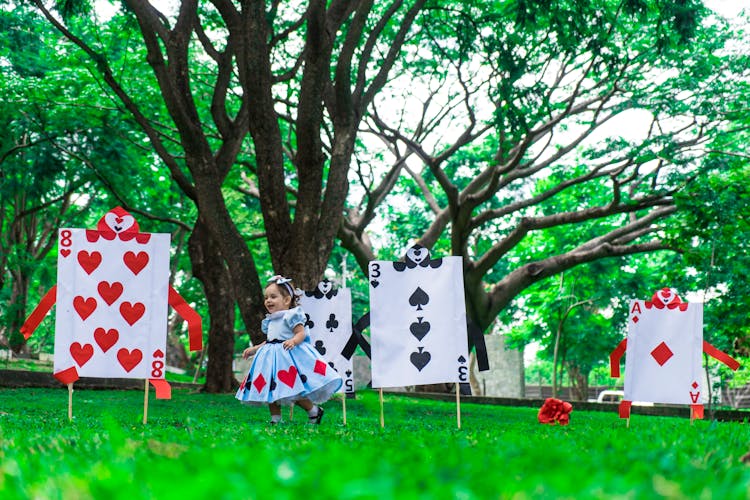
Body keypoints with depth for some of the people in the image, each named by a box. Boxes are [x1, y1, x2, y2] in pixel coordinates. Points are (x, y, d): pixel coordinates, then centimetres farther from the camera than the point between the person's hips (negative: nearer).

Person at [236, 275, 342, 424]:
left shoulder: (291, 316, -8)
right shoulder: (270, 320, 18)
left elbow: (301, 333, -17)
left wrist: (293, 341, -36)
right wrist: (253, 349, 26)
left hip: (288, 356, -9)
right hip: (272, 356, 9)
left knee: (293, 390, -13)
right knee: (270, 389, 6)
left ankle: (314, 411, 4)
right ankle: (275, 418, 14)